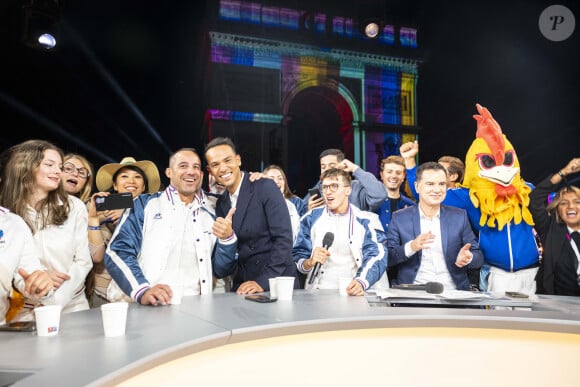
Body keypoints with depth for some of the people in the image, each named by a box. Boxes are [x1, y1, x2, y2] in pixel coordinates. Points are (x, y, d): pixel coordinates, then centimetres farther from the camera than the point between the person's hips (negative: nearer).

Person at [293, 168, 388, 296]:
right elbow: (297, 259, 9)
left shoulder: (366, 220, 6)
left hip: (353, 293, 0)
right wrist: (310, 262, -13)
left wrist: (361, 283, -24)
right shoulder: (311, 219, 10)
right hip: (319, 293, 0)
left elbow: (375, 257, -6)